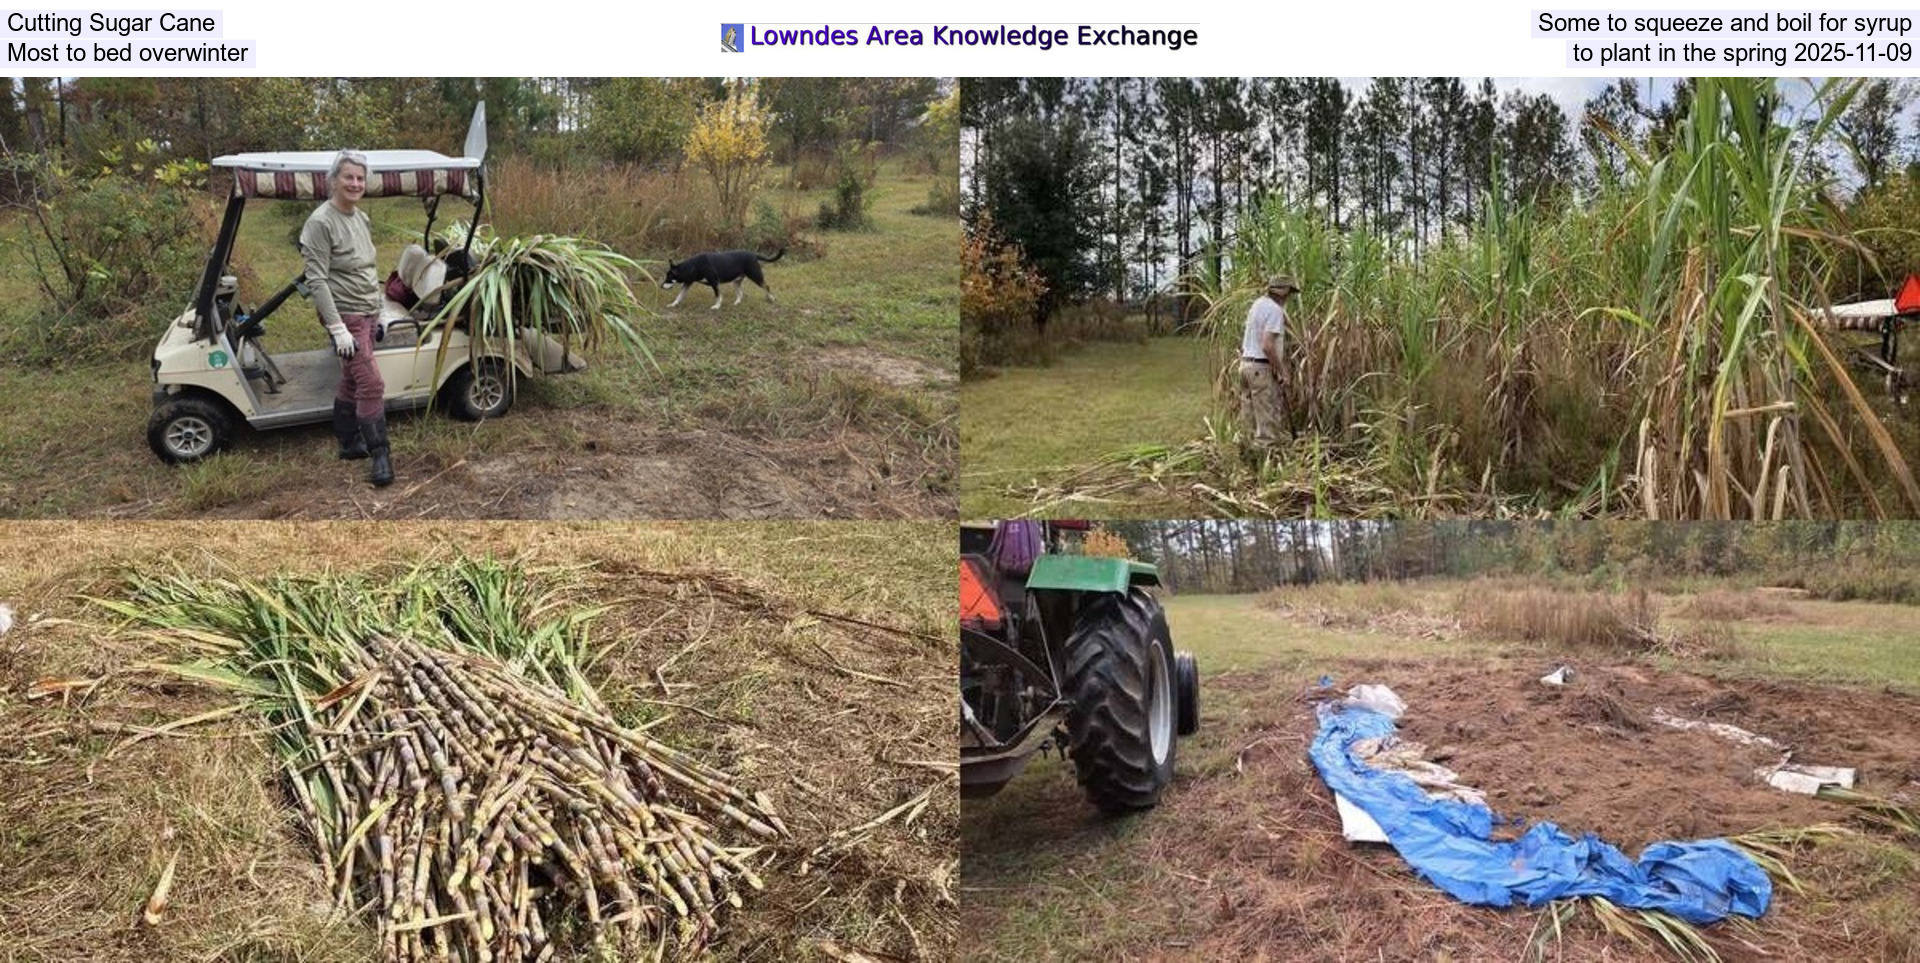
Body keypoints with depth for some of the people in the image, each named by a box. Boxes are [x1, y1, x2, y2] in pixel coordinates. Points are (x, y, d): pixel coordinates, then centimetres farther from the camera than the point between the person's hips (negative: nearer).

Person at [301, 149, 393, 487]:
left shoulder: (362, 218, 8)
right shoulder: (321, 222, -16)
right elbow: (317, 280, -18)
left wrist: (381, 312, 18)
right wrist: (337, 328, -22)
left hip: (368, 313, 7)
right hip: (346, 315, -7)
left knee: (351, 381, 15)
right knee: (371, 384, -10)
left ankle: (349, 443, 25)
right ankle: (380, 454, -3)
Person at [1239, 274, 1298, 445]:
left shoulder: (1258, 303, 12)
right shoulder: (1275, 310, -15)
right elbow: (1267, 346, -23)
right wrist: (1281, 372, -13)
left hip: (1247, 363, 9)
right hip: (1262, 367, -9)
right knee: (1269, 419, -5)